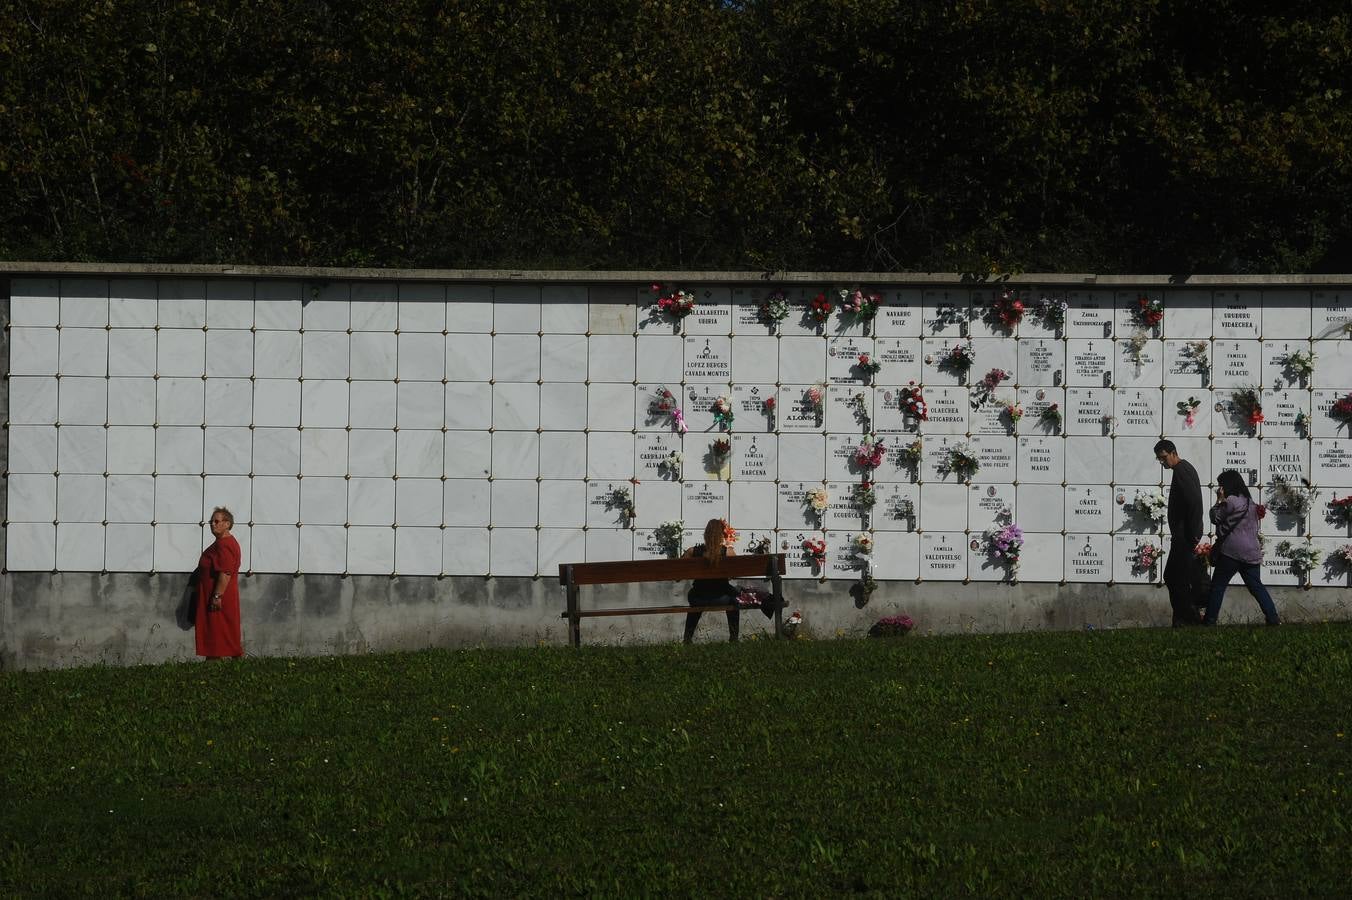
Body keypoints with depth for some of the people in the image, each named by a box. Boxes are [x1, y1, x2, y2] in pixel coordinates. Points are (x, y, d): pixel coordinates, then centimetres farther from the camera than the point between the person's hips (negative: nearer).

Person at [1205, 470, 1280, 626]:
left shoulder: (1230, 501, -10)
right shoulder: (1250, 502, 15)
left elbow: (1215, 518, -1)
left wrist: (1219, 500, 5)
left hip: (1232, 551, -7)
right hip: (1251, 553, 7)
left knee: (1218, 585, 1)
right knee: (1255, 586, 10)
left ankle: (1210, 619, 0)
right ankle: (1273, 618, 4)